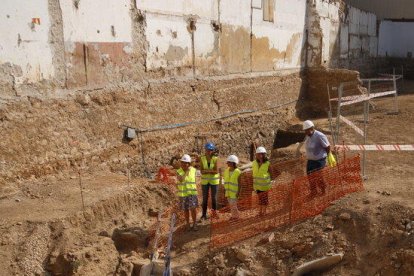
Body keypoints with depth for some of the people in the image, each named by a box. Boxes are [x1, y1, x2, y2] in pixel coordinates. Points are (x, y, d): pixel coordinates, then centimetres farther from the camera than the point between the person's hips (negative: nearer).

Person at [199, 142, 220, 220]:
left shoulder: (215, 159, -13)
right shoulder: (202, 159, -7)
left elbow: (216, 171, -19)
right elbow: (201, 171, -13)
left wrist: (206, 170, -21)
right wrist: (211, 171, -26)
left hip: (214, 180, -1)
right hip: (205, 181, 1)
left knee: (214, 198, 6)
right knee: (205, 198, 3)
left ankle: (214, 213, 22)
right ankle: (204, 215, 11)